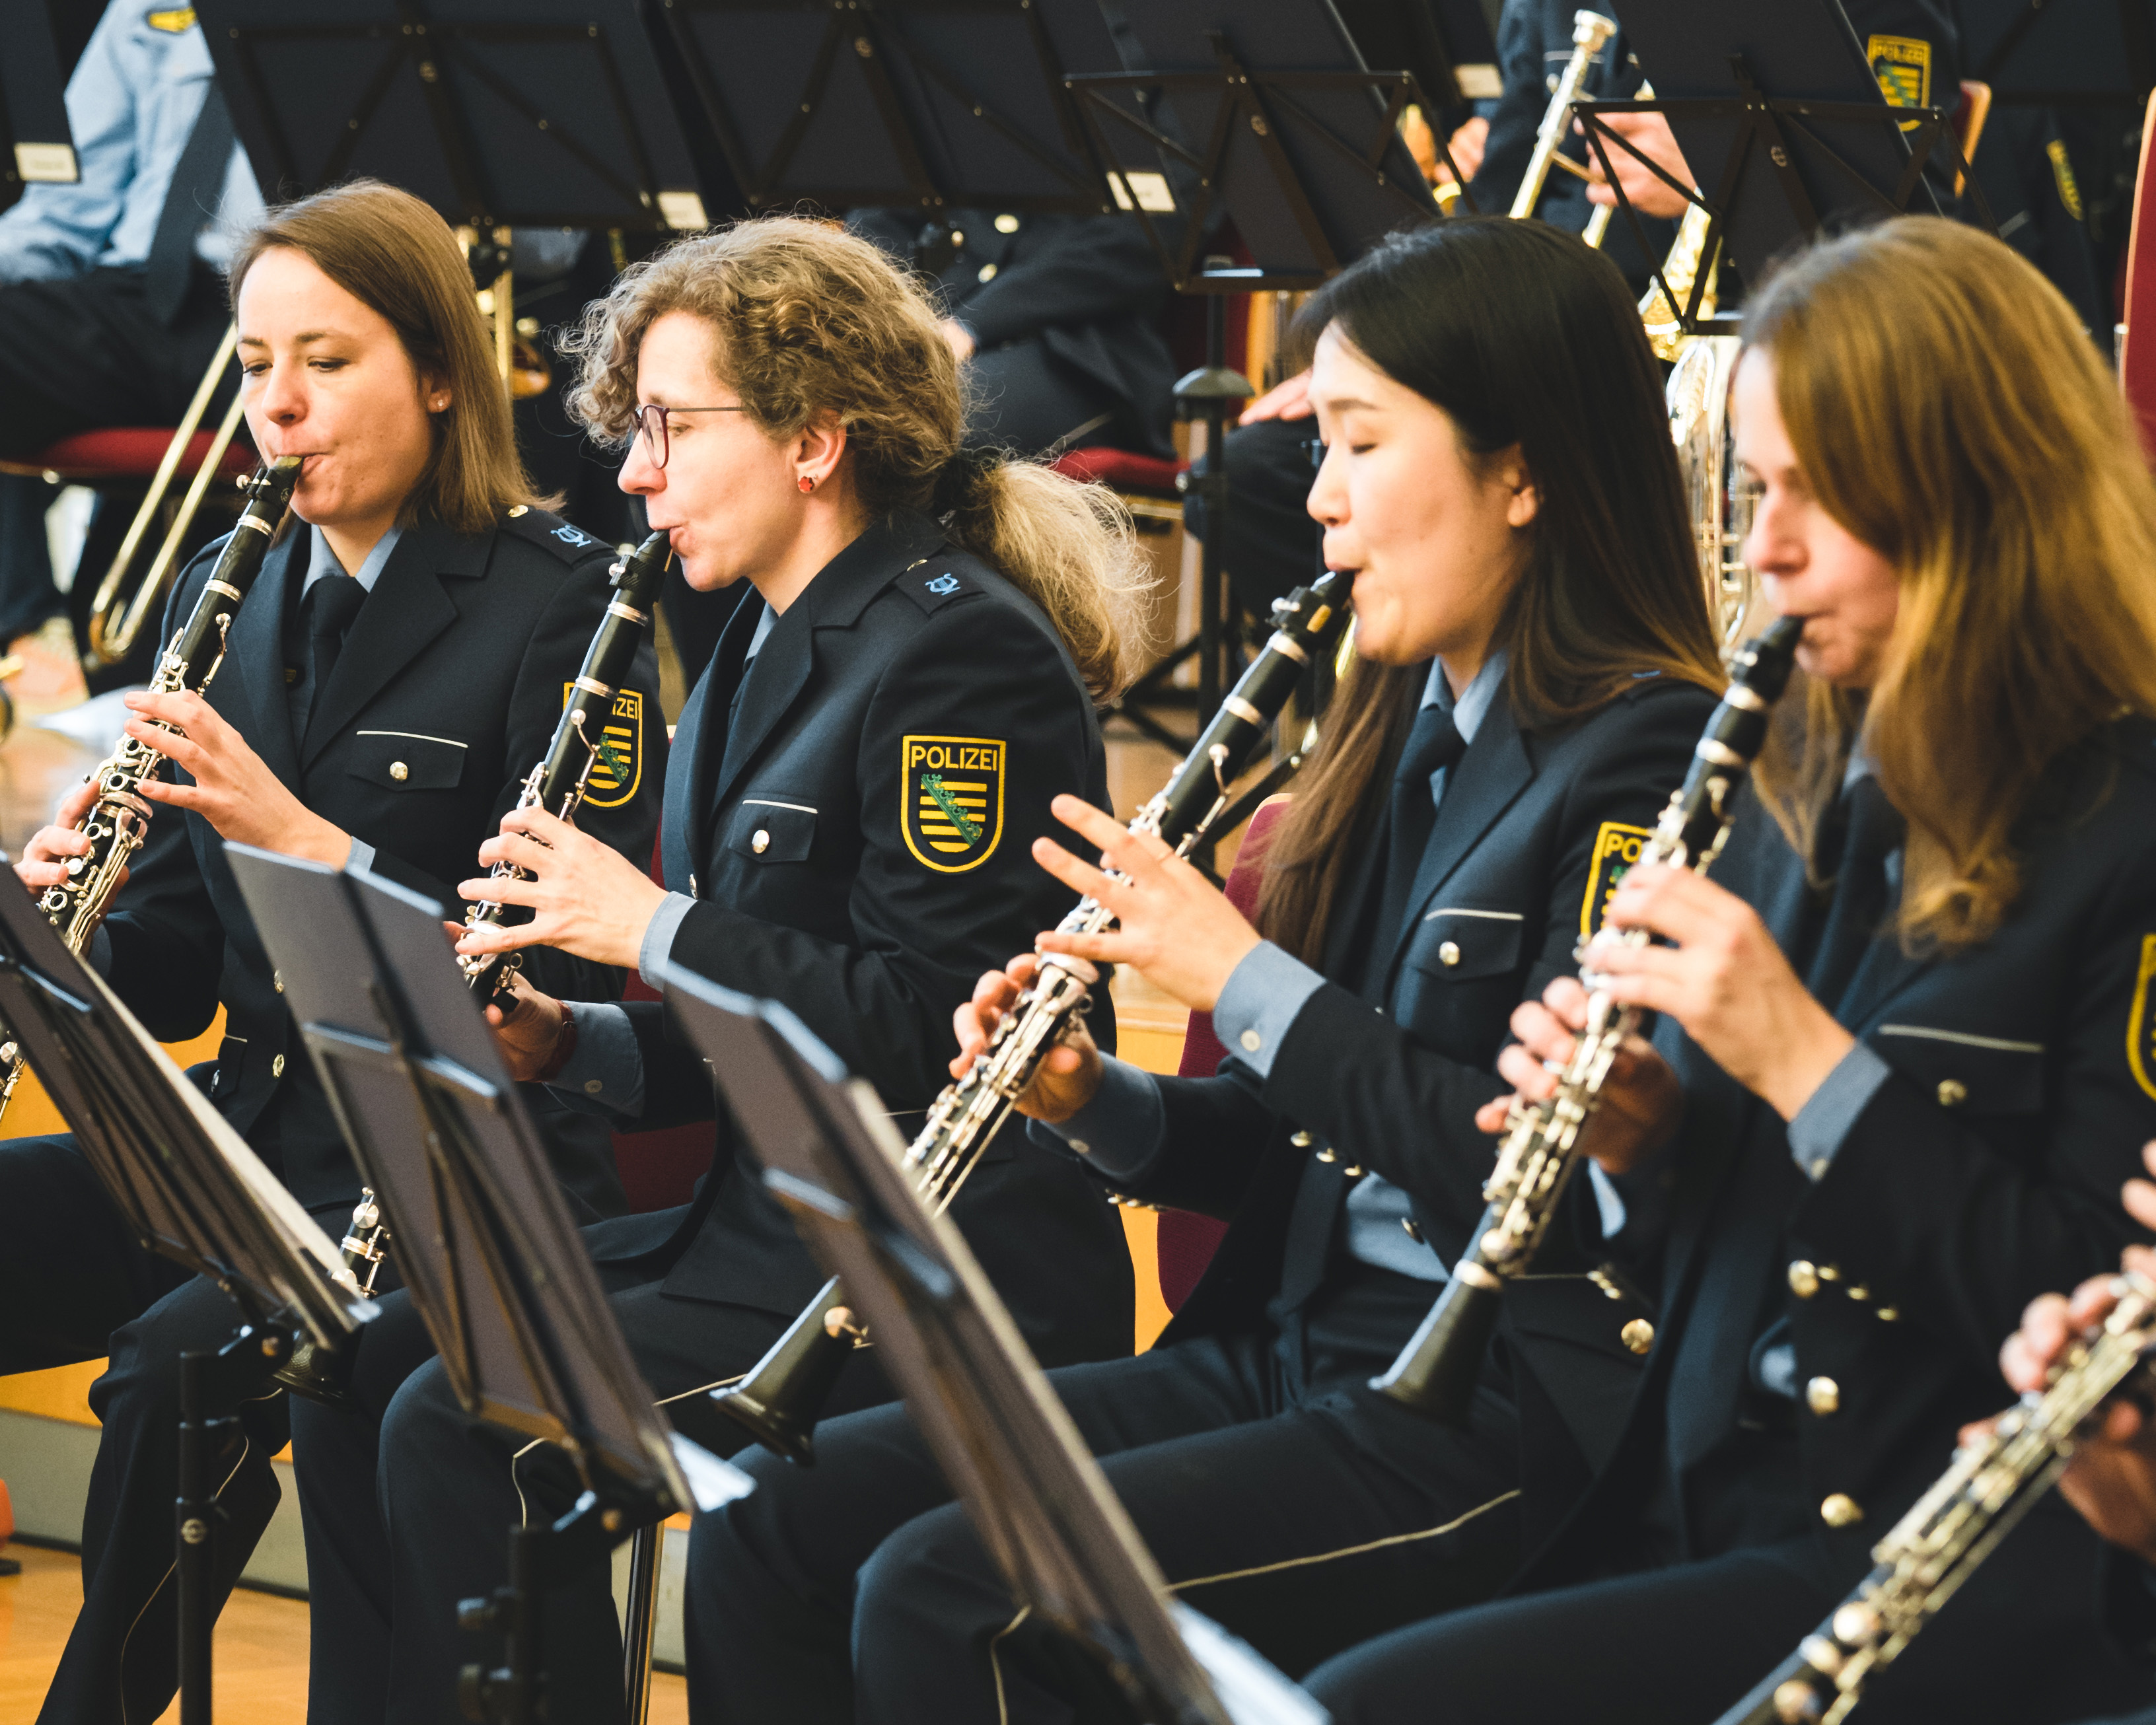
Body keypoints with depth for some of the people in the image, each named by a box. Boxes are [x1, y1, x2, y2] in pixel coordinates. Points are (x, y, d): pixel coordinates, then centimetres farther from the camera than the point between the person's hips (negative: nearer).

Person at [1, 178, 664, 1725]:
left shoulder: (558, 606, -8)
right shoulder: (228, 601, 12)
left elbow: (570, 974, -15)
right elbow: (178, 977, 14)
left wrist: (306, 838, -23)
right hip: (247, 1133, 7)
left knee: (177, 1362, -30)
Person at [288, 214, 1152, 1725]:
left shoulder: (958, 651, -15)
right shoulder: (770, 649, 15)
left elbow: (937, 1032, -22)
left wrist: (658, 930, -18)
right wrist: (568, 1044, 0)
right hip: (773, 1221, 10)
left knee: (464, 1433, -20)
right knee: (366, 1369, 2)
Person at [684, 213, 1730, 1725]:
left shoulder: (1644, 763, -11)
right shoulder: (1405, 735, 16)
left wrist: (1246, 980, -17)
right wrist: (1099, 1107, 0)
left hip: (1510, 1421, -9)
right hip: (1295, 1354, 9)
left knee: (944, 1598, -24)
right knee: (775, 1519, -4)